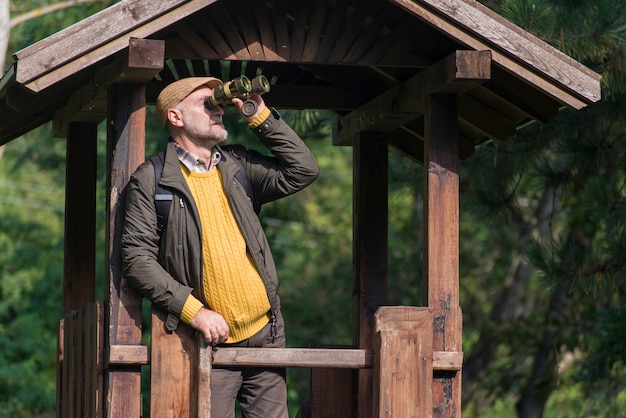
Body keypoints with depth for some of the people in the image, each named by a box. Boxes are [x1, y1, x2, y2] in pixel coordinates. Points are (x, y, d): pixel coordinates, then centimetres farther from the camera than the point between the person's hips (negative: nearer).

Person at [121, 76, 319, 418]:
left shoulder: (237, 166, 12)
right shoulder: (152, 180, -3)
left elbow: (303, 171, 8)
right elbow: (137, 257, -10)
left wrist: (259, 116, 3)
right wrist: (193, 311, -17)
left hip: (266, 337, 5)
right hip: (211, 340, -5)